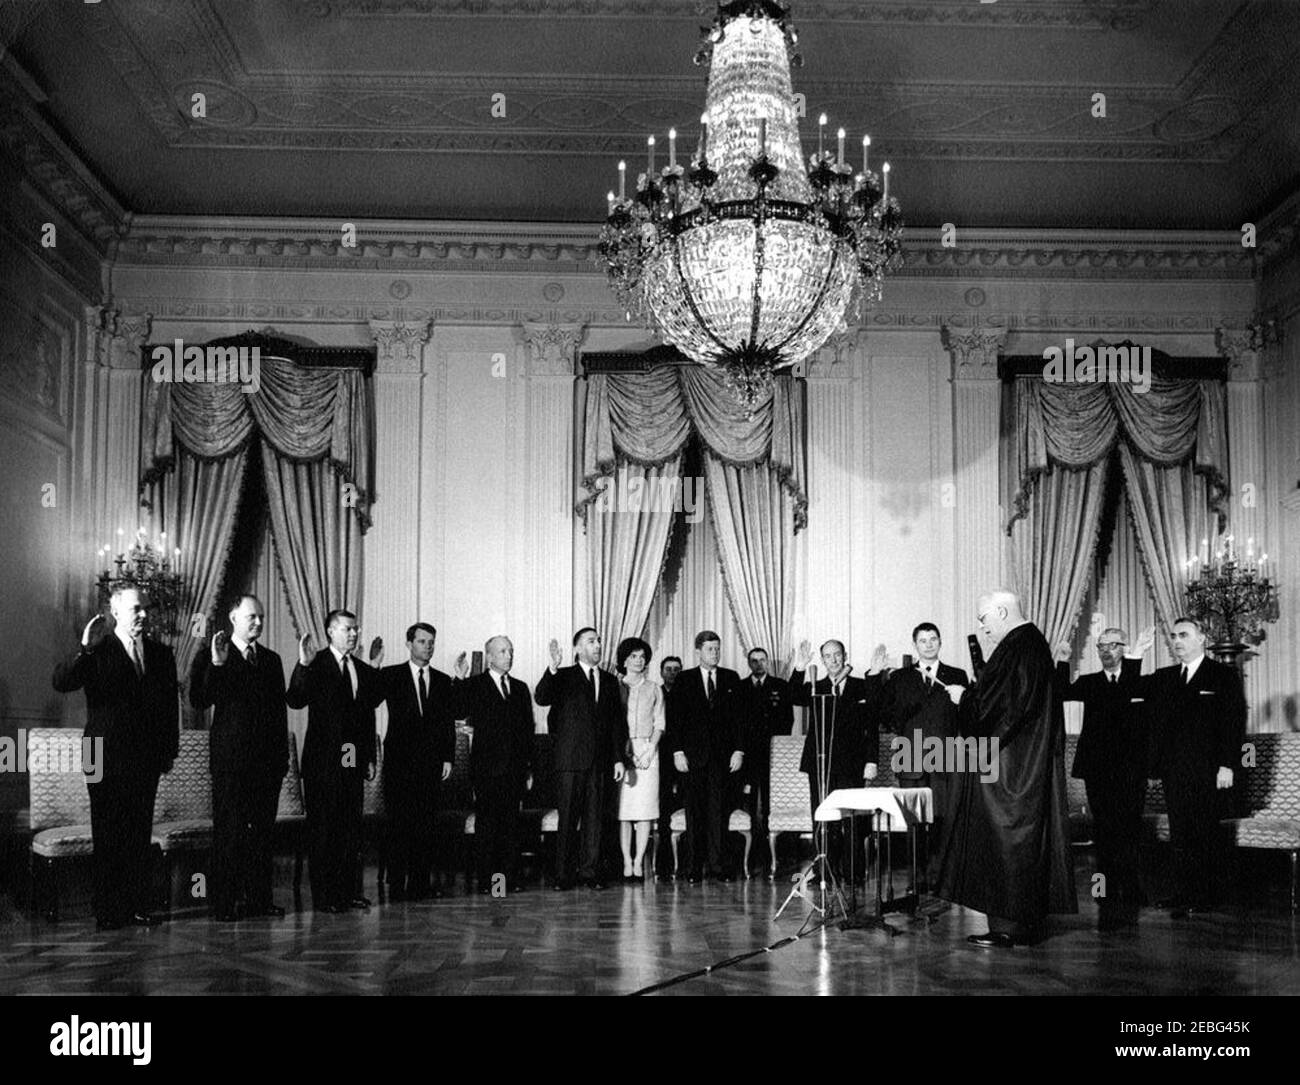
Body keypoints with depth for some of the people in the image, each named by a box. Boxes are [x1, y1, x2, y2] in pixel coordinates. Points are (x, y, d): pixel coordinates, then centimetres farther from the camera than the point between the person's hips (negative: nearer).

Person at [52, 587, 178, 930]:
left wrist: (169, 750, 9)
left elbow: (171, 704, 14)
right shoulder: (97, 651, -2)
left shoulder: (161, 653, 11)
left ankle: (138, 905, 12)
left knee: (140, 836, 6)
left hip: (146, 760, 4)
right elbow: (61, 683, -16)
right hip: (107, 760, -4)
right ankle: (108, 911, 6)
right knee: (107, 837, 1)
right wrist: (84, 649, -28)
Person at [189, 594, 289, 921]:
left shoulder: (271, 660, 15)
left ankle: (260, 898, 14)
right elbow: (199, 701, -12)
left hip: (268, 759, 5)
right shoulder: (211, 658, 0)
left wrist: (282, 756, 11)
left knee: (263, 831, 7)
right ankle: (225, 903, 3)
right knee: (229, 832, -2)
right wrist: (216, 665, -24)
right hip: (231, 760, -5)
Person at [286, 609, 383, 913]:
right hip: (323, 762, -6)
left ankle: (350, 891, 15)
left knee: (352, 828, 8)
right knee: (322, 828, 0)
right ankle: (324, 896, 5)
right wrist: (302, 666, -28)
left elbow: (372, 703, 13)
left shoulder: (363, 670, 13)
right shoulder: (316, 665, -5)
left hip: (353, 762, 6)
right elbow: (295, 700, -17)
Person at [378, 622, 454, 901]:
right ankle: (397, 885, 1)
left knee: (426, 824, 1)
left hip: (431, 761, 2)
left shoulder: (442, 680, 13)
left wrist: (448, 758, 5)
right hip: (399, 760, -2)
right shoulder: (390, 676, 5)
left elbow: (448, 722, 13)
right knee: (398, 824, -3)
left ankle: (420, 883, 6)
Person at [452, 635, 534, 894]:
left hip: (515, 768, 4)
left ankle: (511, 877, 9)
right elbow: (459, 713, -15)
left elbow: (528, 728, 16)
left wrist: (529, 765, 12)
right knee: (486, 824, -1)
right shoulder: (474, 685, 2)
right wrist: (460, 680, -24)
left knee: (511, 823, 5)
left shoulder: (520, 688, 16)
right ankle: (486, 880, 3)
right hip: (486, 767, -4)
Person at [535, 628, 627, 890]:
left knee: (595, 818, 3)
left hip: (599, 760, 4)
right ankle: (563, 875, 2)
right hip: (570, 759, -3)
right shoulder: (564, 677, 4)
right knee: (567, 818, -2)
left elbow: (617, 722, 15)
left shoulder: (609, 681, 15)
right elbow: (541, 698, -14)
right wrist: (552, 669, -28)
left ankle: (590, 872, 10)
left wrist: (619, 758, 8)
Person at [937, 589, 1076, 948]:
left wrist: (964, 696, -5)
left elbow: (992, 701, -22)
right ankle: (1027, 919, 19)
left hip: (1009, 765, -10)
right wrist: (970, 692, 14)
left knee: (1004, 839, -6)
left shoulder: (1016, 648, -18)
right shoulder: (1035, 643, 13)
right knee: (1028, 837, 12)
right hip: (1030, 764, 10)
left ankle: (1007, 925, -3)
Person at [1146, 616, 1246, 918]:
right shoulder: (1163, 678, 15)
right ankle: (1183, 899, 7)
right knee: (1180, 836, 3)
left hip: (1210, 772, -4)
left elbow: (1235, 723, -4)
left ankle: (1209, 897, 9)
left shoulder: (1225, 676, 1)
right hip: (1175, 773, 4)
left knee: (1209, 836, 1)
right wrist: (1157, 763, -1)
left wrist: (1227, 765, -11)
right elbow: (1154, 721, 11)